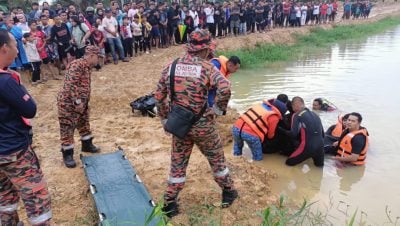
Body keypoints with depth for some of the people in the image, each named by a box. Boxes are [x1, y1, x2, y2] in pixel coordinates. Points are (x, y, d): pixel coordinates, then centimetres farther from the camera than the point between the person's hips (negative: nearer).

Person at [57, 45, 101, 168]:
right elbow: (71, 85, -27)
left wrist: (84, 102, 22)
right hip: (68, 102, -10)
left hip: (80, 102, 10)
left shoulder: (87, 67, 11)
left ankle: (87, 145, 39)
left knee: (84, 123, 21)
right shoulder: (76, 65, -20)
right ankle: (67, 154, 11)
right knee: (67, 128, 0)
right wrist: (77, 101, -27)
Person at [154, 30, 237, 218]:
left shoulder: (171, 67, 0)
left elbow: (159, 96, 4)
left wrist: (165, 120, 14)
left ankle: (170, 203, 22)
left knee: (178, 164, 17)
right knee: (216, 159, 18)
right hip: (202, 125, -3)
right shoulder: (206, 67, -13)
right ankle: (228, 192, 35)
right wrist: (218, 109, -15)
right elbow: (225, 88, -31)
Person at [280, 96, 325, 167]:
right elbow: (322, 134, 19)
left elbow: (293, 134, -10)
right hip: (320, 147, 6)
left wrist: (281, 130, 4)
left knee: (289, 162, 7)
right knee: (319, 164, 28)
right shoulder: (315, 115, 16)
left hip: (307, 147, -6)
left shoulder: (297, 116, -4)